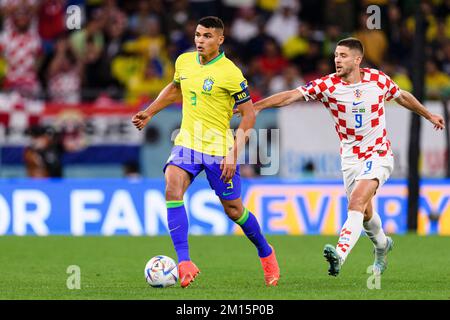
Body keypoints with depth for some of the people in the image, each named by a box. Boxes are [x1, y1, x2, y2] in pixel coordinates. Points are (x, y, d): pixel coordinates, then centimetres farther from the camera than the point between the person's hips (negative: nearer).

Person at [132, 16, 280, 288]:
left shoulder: (230, 74, -14)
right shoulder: (184, 61, 4)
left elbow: (249, 115, -12)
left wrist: (234, 155, -18)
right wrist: (149, 112, 22)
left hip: (218, 148, -4)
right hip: (187, 141, 4)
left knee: (233, 210, 4)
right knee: (172, 189, -22)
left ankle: (266, 253, 32)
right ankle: (184, 262, -24)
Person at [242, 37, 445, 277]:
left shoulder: (377, 79, -6)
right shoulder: (327, 85, -9)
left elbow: (402, 96, 14)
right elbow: (292, 95, -19)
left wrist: (429, 115, 28)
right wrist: (256, 106, -31)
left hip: (378, 155, -2)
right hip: (350, 158, 2)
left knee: (356, 203, -24)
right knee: (365, 212, 13)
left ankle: (340, 254, -38)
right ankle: (381, 244, 45)